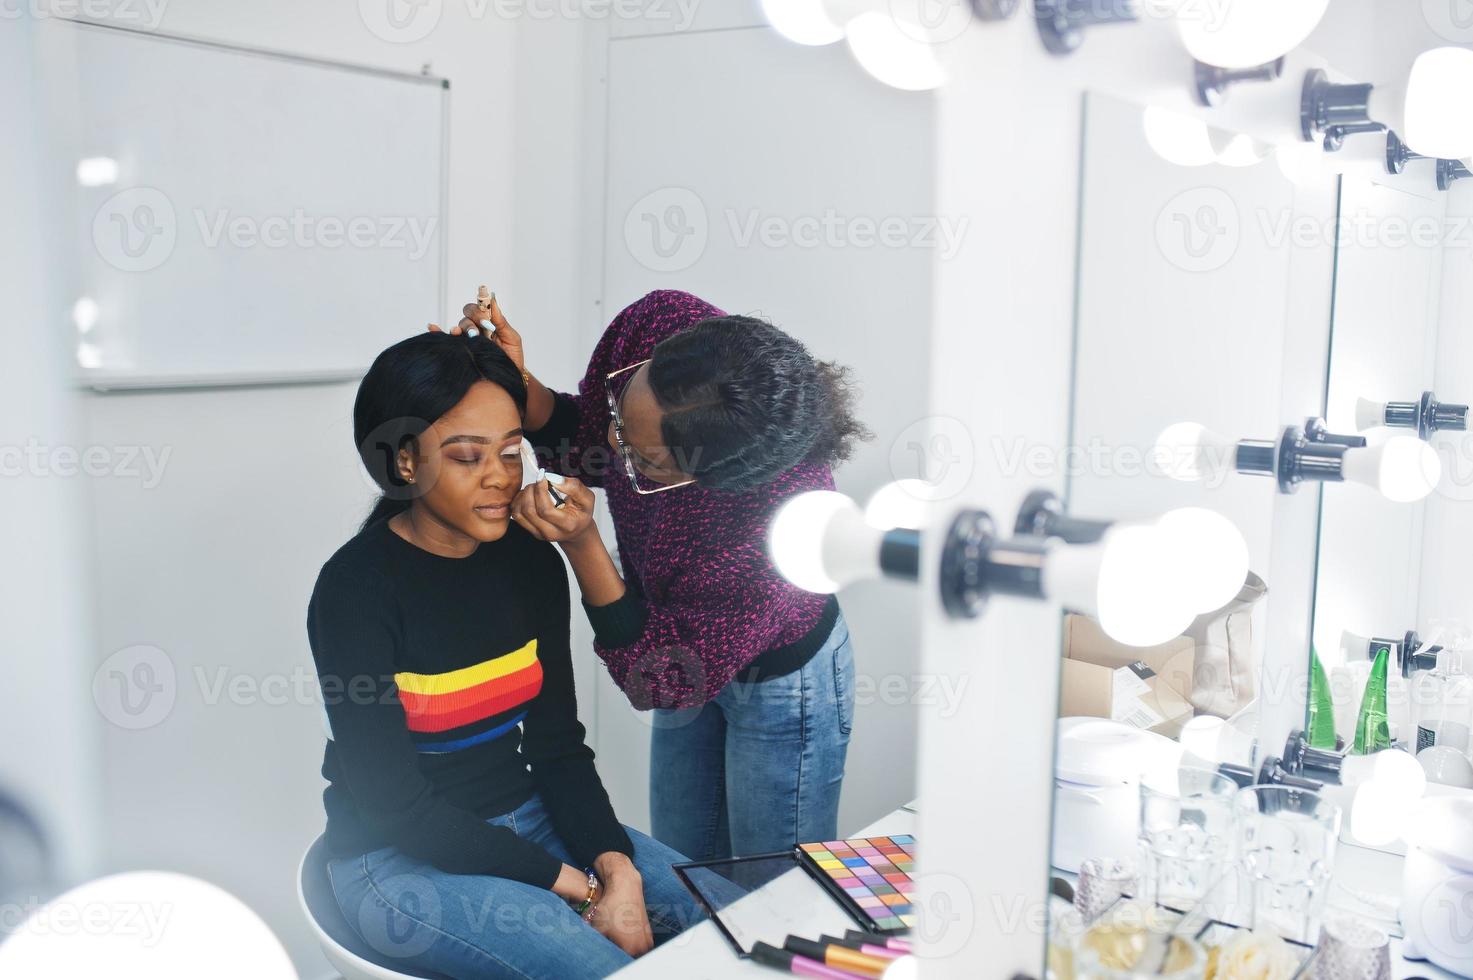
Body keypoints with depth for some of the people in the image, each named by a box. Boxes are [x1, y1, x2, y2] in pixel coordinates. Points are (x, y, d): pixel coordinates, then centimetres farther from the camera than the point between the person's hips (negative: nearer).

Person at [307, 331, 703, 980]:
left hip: (527, 822, 5)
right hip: (400, 860, -5)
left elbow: (558, 746, 2)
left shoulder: (533, 563, -2)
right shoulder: (356, 588, -17)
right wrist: (578, 887, -18)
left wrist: (616, 867, -16)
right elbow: (397, 805, -17)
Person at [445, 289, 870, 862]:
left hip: (779, 682, -6)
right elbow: (584, 441, -6)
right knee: (680, 877, 25)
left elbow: (664, 680, -30)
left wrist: (581, 544, -39)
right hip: (685, 640, 6)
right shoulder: (661, 323, -28)